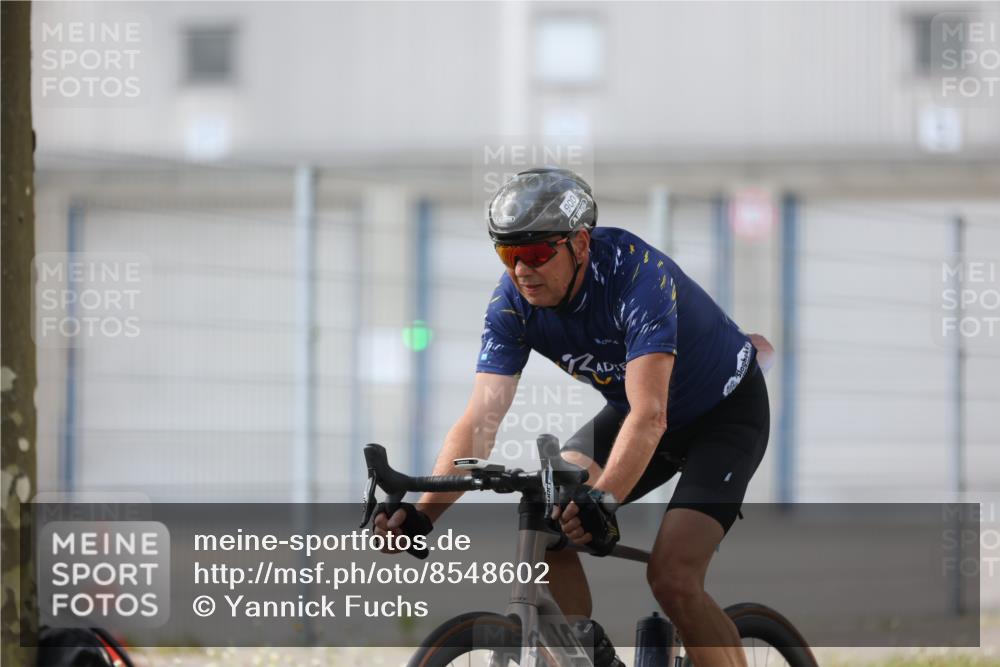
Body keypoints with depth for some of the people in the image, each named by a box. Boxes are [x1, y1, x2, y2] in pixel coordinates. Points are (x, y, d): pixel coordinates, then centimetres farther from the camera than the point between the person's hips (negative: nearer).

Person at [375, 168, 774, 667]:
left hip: (725, 412, -6)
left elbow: (649, 417, -43)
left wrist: (603, 500, -59)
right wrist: (422, 513, -39)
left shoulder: (637, 275, -34)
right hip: (633, 411, 6)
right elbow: (480, 419, -25)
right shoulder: (513, 302, -18)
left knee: (672, 578, -23)